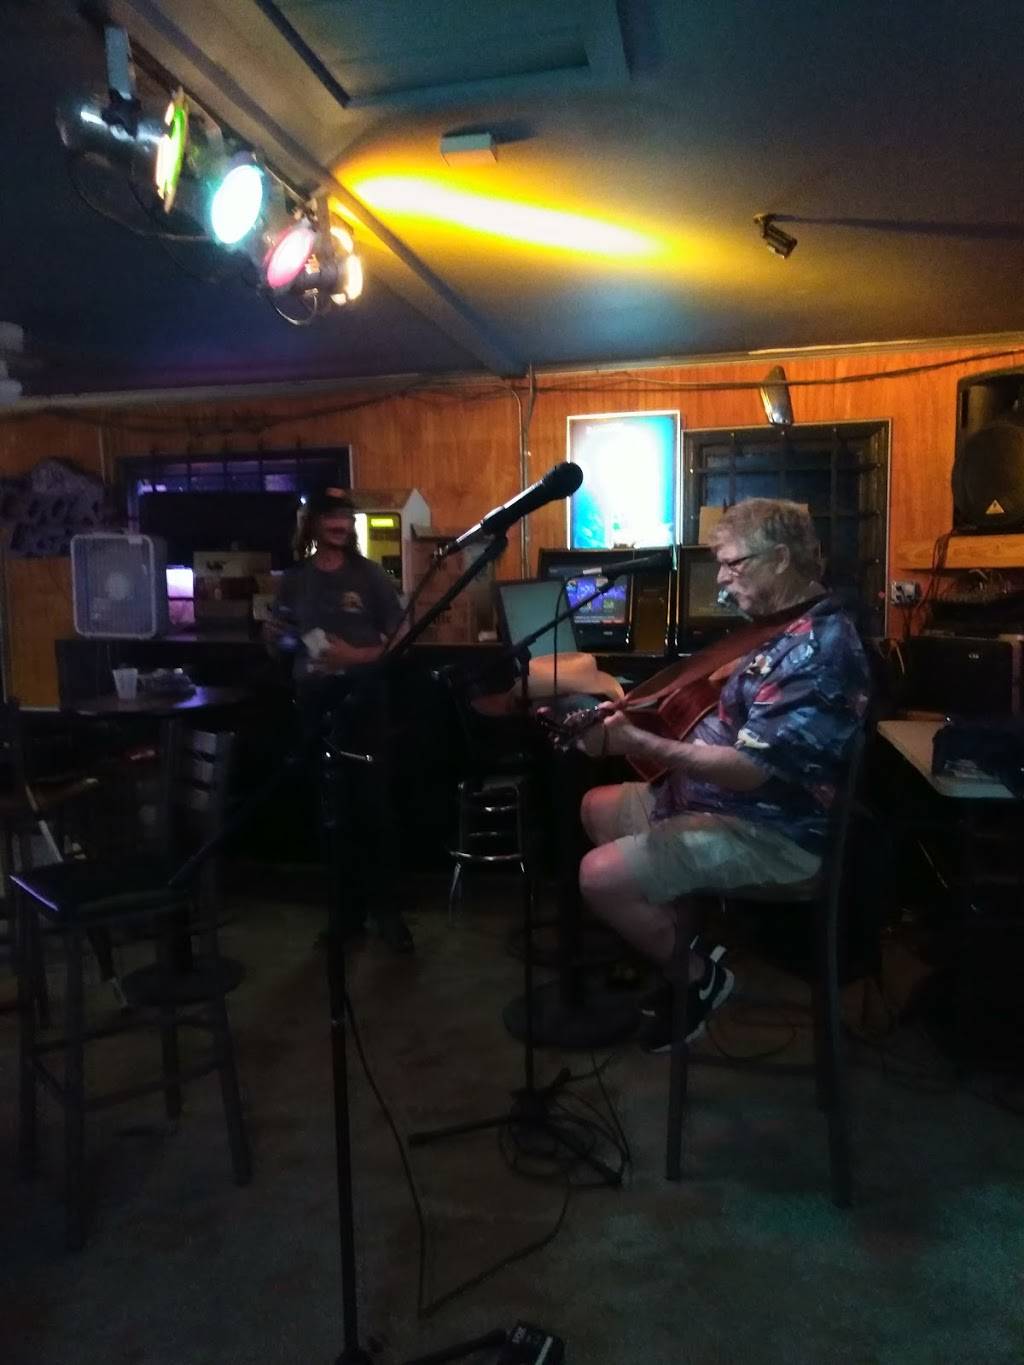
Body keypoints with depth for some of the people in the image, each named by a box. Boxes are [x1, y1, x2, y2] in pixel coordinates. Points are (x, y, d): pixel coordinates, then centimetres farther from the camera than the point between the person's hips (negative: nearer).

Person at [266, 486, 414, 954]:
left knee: (372, 803, -3)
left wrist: (357, 656, -16)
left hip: (362, 699, -2)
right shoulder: (295, 579, 8)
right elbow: (280, 643, 15)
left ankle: (385, 905, 6)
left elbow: (399, 636, -2)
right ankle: (349, 902, 19)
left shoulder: (369, 575, 0)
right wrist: (274, 637, -6)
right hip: (314, 700, 3)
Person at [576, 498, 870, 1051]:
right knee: (598, 809, 18)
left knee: (600, 877, -20)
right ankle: (673, 946, 20)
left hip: (771, 832, -11)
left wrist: (636, 743, -34)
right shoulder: (789, 627, 8)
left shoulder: (818, 649, -26)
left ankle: (697, 976, 5)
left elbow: (748, 770, -31)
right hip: (716, 794, 11)